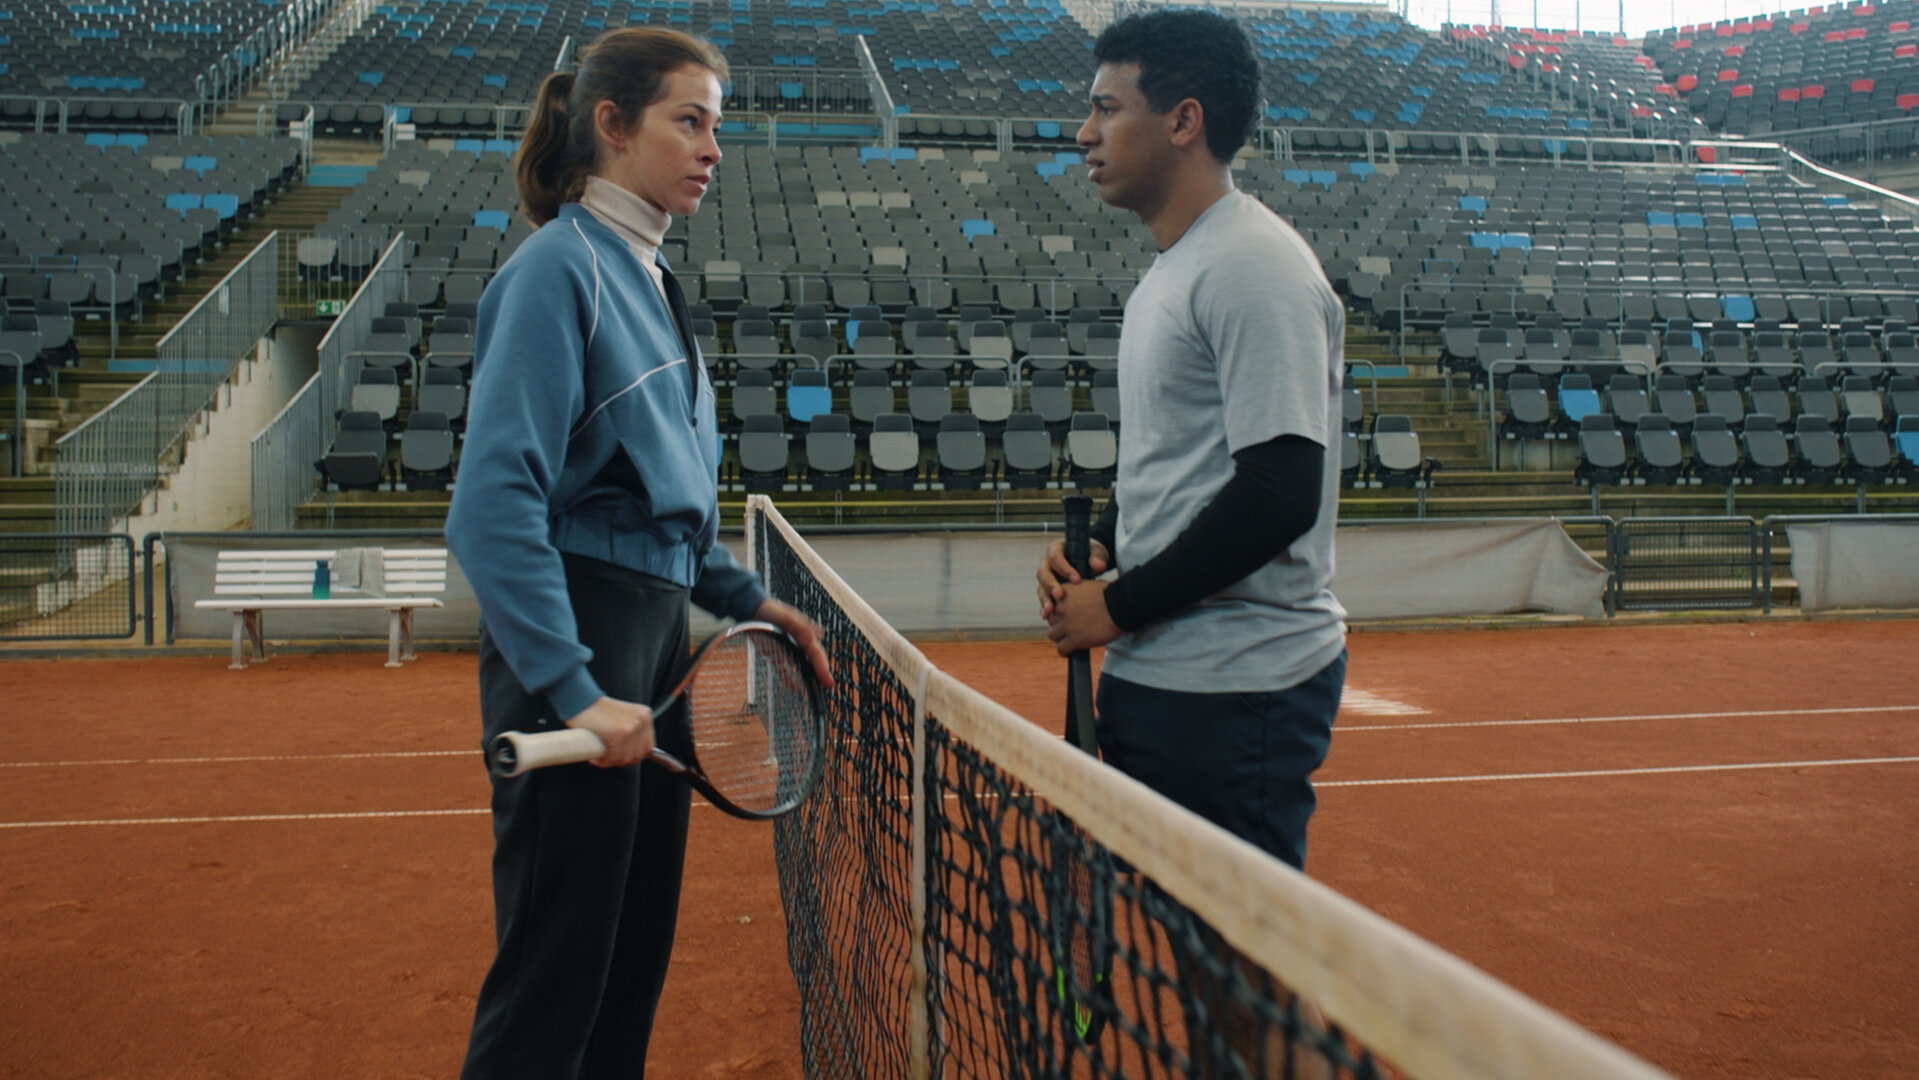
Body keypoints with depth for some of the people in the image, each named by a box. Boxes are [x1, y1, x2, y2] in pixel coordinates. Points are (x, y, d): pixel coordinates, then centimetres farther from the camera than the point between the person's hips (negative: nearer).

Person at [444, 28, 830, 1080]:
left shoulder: (649, 279, 15)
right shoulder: (560, 266, -12)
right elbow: (494, 503, -21)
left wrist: (743, 597, 13)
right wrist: (573, 690, -25)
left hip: (654, 635, 9)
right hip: (575, 641, -9)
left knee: (637, 951, 17)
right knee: (556, 966, -1)